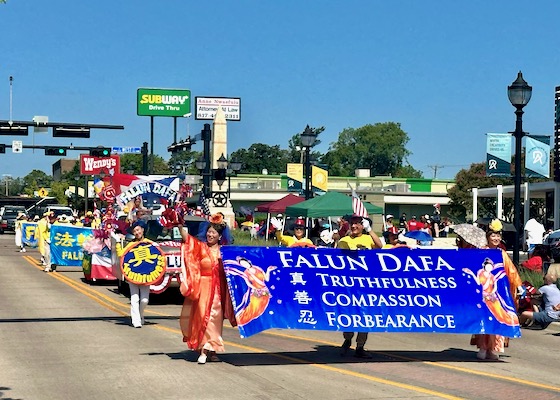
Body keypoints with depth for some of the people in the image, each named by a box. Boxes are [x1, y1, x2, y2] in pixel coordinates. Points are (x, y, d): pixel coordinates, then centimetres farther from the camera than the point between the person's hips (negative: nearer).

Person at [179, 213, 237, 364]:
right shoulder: (200, 247, 3)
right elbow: (187, 238, -14)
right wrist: (180, 226, -30)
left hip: (217, 289, 1)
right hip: (202, 287, -1)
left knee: (214, 317, 0)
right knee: (202, 316, -6)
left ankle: (209, 349, 5)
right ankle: (203, 350, -3)